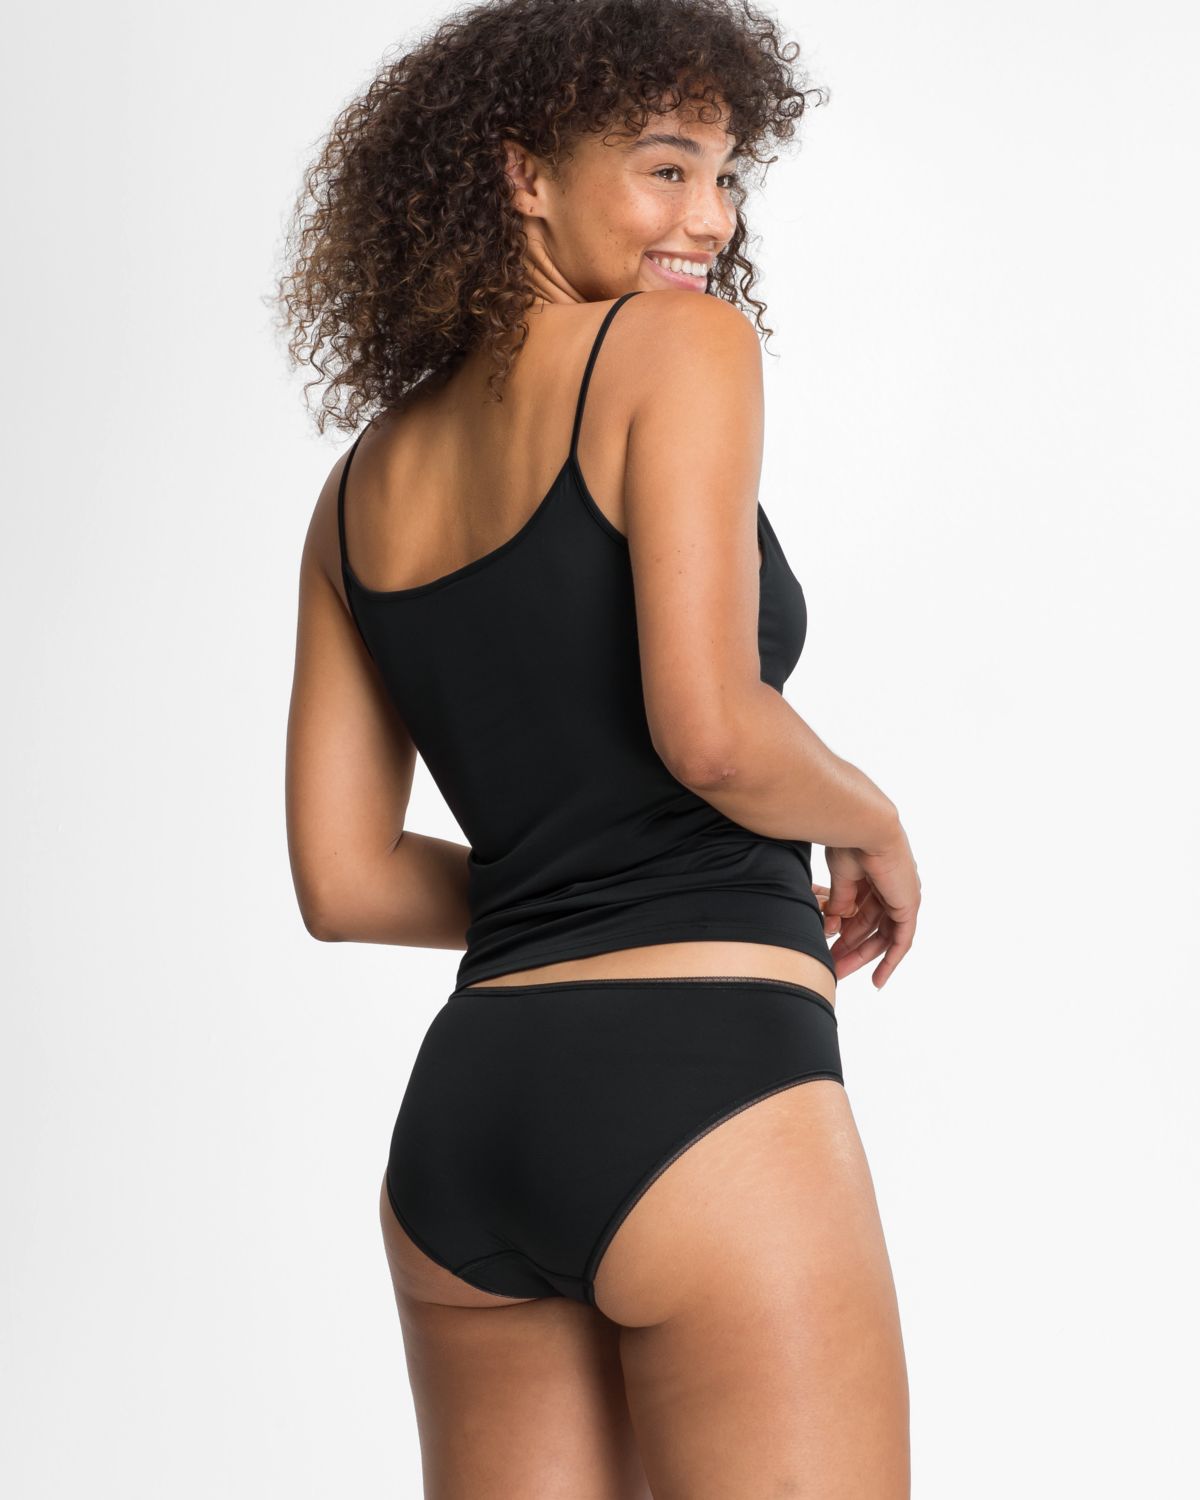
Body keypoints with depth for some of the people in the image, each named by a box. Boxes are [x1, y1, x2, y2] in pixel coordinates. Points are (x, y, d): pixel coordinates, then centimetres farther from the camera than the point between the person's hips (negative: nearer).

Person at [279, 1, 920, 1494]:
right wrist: (876, 830, 2)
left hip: (461, 1108, 7)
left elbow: (342, 880, 13)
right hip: (695, 1083, -7)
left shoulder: (364, 483, 15)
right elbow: (710, 731, -16)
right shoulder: (682, 341, -4)